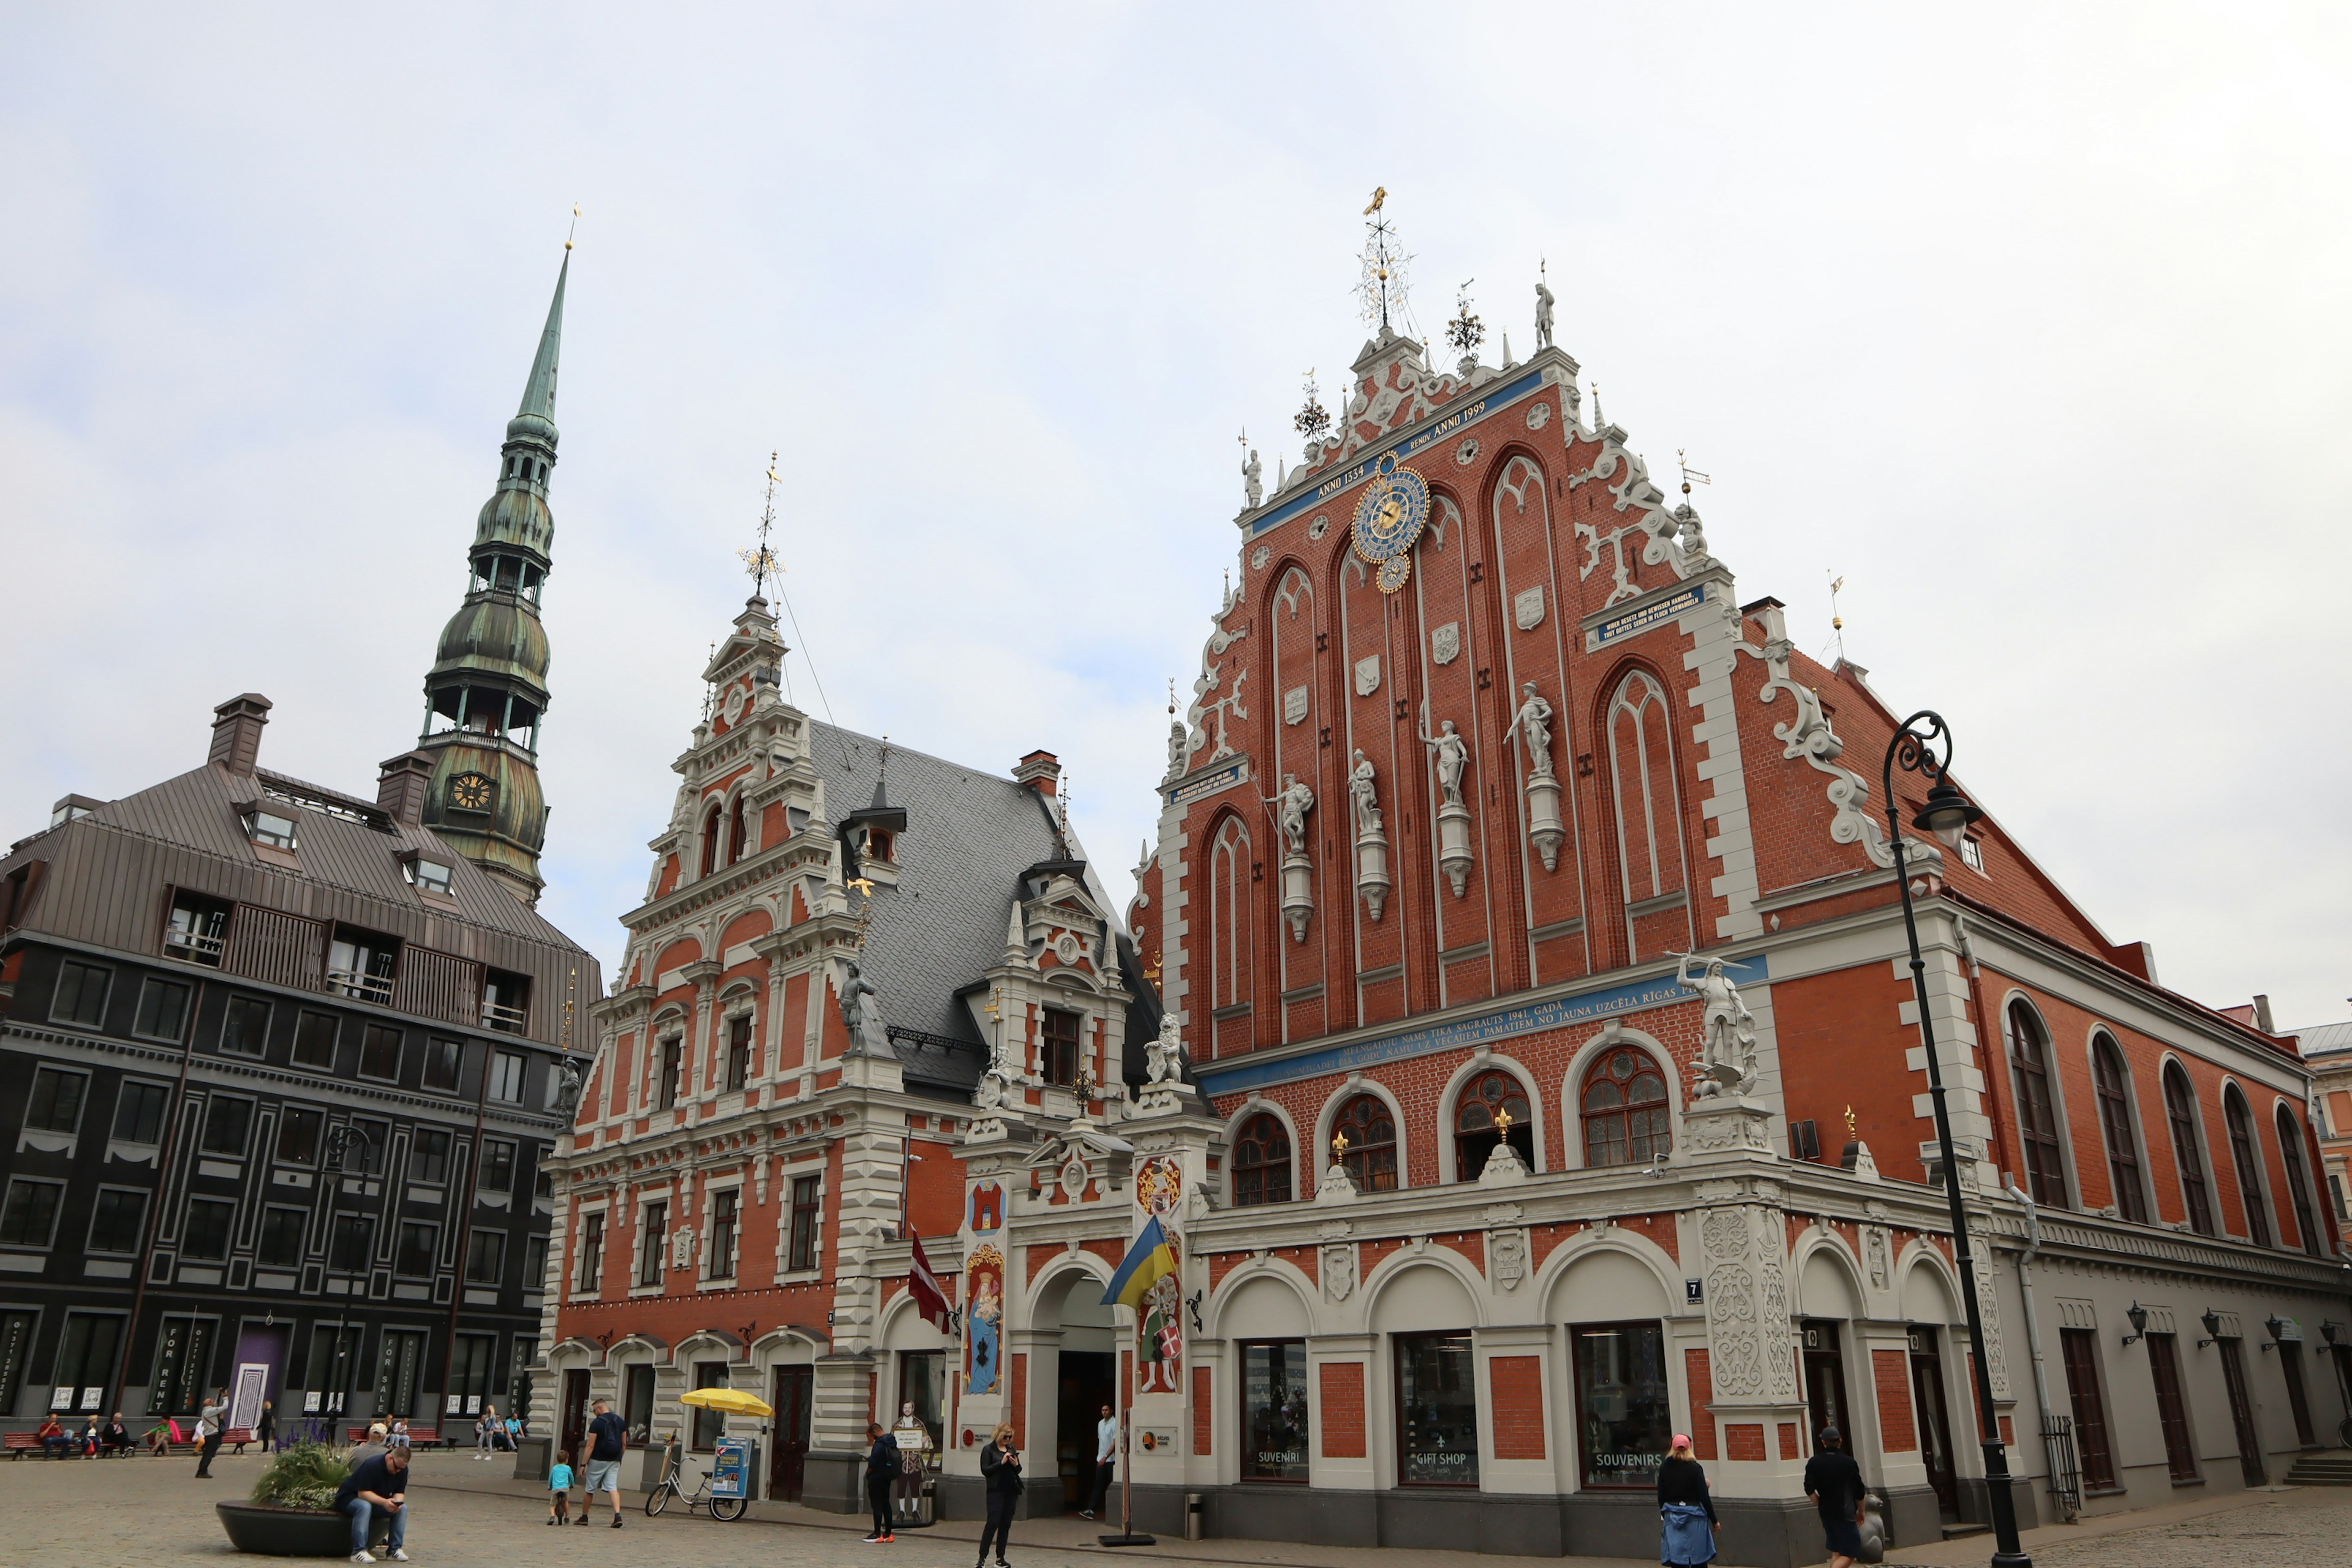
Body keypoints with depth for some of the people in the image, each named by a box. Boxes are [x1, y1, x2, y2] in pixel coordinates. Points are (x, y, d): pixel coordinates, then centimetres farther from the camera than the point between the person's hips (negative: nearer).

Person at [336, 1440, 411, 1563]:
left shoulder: (403, 1469, -8)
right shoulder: (372, 1465, -29)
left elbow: (399, 1493, -3)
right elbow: (362, 1493, -29)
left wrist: (397, 1502, -27)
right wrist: (384, 1502, -42)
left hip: (378, 1501, 6)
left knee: (403, 1508, -16)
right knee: (364, 1506, -39)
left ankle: (394, 1549, -13)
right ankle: (359, 1551, -37)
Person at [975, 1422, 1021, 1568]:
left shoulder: (1012, 1448, 13)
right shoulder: (989, 1450, -2)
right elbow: (985, 1470, -10)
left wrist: (1016, 1464, -4)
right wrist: (1002, 1462, -18)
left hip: (1011, 1491, 5)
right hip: (996, 1491, -5)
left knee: (1006, 1524, 7)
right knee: (993, 1523, -11)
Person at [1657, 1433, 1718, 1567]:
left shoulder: (1664, 1468, 1)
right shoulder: (1695, 1468, -10)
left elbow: (1661, 1496, 6)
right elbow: (1704, 1497, -10)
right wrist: (1714, 1520, 1)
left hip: (1672, 1516, 3)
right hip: (1694, 1517, -3)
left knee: (1677, 1561, 7)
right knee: (1698, 1561, 8)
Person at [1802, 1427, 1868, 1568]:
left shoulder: (1814, 1463, 0)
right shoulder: (1849, 1462, -7)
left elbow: (1809, 1489, -6)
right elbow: (1859, 1491, -2)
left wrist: (1820, 1504, 11)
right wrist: (1860, 1511, 15)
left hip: (1826, 1513, 4)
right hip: (1845, 1514, -4)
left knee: (1836, 1552, 17)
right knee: (1849, 1554, -2)